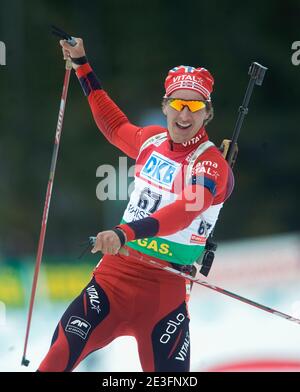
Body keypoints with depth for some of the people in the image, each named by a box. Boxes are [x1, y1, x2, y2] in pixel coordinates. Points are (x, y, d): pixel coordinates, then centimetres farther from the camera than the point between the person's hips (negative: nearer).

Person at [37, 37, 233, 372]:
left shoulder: (211, 165, -12)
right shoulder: (152, 139, 6)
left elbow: (185, 210, -30)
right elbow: (115, 126, 29)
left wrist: (126, 232, -44)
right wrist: (82, 66, 33)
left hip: (167, 285, -4)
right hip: (117, 270, 4)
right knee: (63, 352, -11)